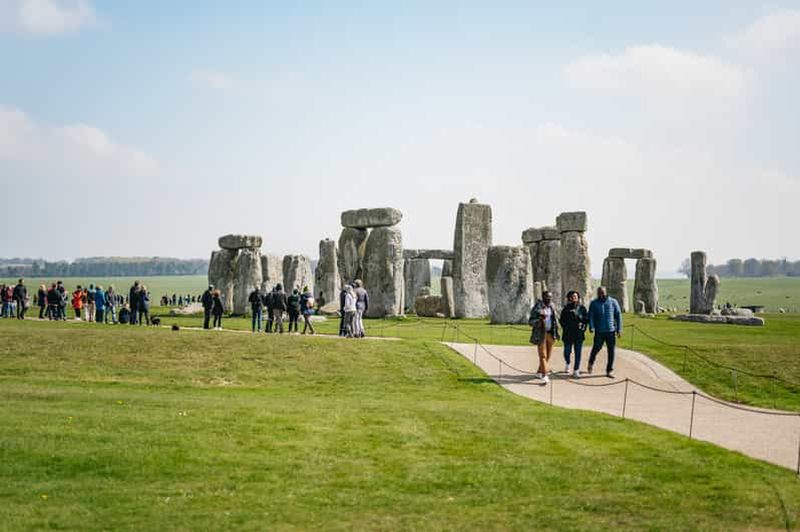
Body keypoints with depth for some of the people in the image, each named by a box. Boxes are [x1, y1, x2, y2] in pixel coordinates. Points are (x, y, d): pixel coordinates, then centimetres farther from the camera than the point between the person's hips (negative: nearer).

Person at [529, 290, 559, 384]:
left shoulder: (551, 307, 9)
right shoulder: (537, 308, -9)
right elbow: (530, 321, -9)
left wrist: (556, 332, 15)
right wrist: (539, 320, -28)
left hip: (550, 333, 6)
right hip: (541, 334, -6)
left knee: (548, 355, 9)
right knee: (543, 355, -10)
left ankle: (539, 372, 23)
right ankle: (544, 375, -15)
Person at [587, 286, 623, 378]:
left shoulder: (613, 302, 5)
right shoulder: (594, 304, 5)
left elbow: (618, 315, 5)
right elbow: (590, 316, -1)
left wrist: (619, 329, -1)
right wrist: (591, 327, -18)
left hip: (611, 331, 1)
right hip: (599, 332, -1)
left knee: (611, 351, 0)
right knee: (596, 348, -2)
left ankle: (609, 371, 10)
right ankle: (591, 363, 29)